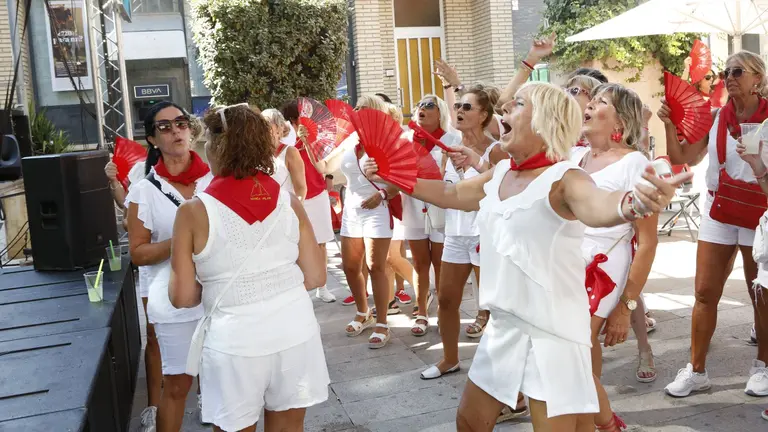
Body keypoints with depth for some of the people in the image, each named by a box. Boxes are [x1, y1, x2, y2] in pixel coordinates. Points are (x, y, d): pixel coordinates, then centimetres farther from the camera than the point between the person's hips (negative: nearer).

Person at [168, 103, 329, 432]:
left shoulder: (194, 212, -9)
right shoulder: (289, 202, -1)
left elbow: (182, 297, -6)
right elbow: (315, 278, 1)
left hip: (236, 341, -3)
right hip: (295, 332, 3)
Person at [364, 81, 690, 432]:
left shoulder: (563, 178, -19)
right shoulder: (499, 174, 6)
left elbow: (597, 206, -40)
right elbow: (451, 195, 22)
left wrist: (633, 203, -63)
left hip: (552, 333, -8)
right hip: (503, 328, 8)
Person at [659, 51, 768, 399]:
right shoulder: (715, 117, 2)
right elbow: (680, 158, -1)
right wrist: (669, 124, -14)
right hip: (718, 213, 3)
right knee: (705, 293, 3)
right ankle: (696, 371, 12)